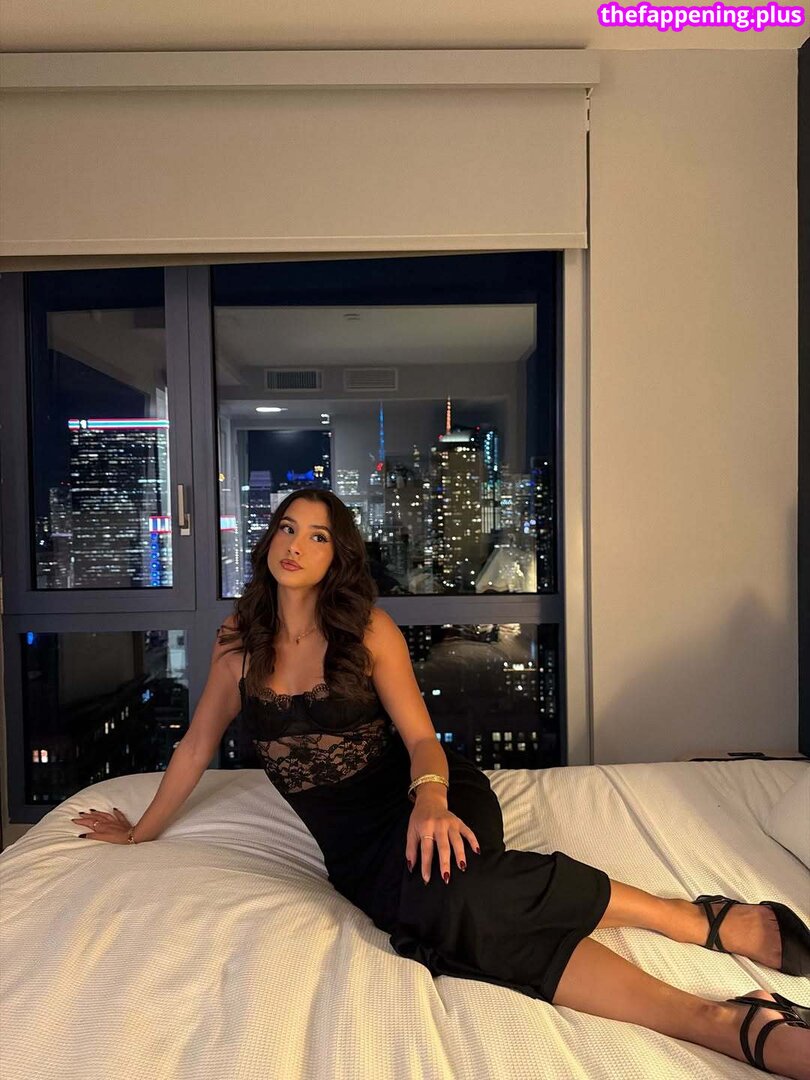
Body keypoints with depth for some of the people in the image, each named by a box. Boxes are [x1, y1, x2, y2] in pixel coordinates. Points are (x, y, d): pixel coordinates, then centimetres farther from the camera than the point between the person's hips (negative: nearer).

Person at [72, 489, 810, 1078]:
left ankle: (703, 919, -23)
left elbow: (422, 739, -5)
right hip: (354, 847, 2)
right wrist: (141, 831, 24)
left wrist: (430, 799, -26)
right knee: (486, 924, -27)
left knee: (444, 891, -37)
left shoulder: (370, 629, -5)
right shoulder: (239, 645, 5)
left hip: (417, 801, -2)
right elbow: (198, 746, 16)